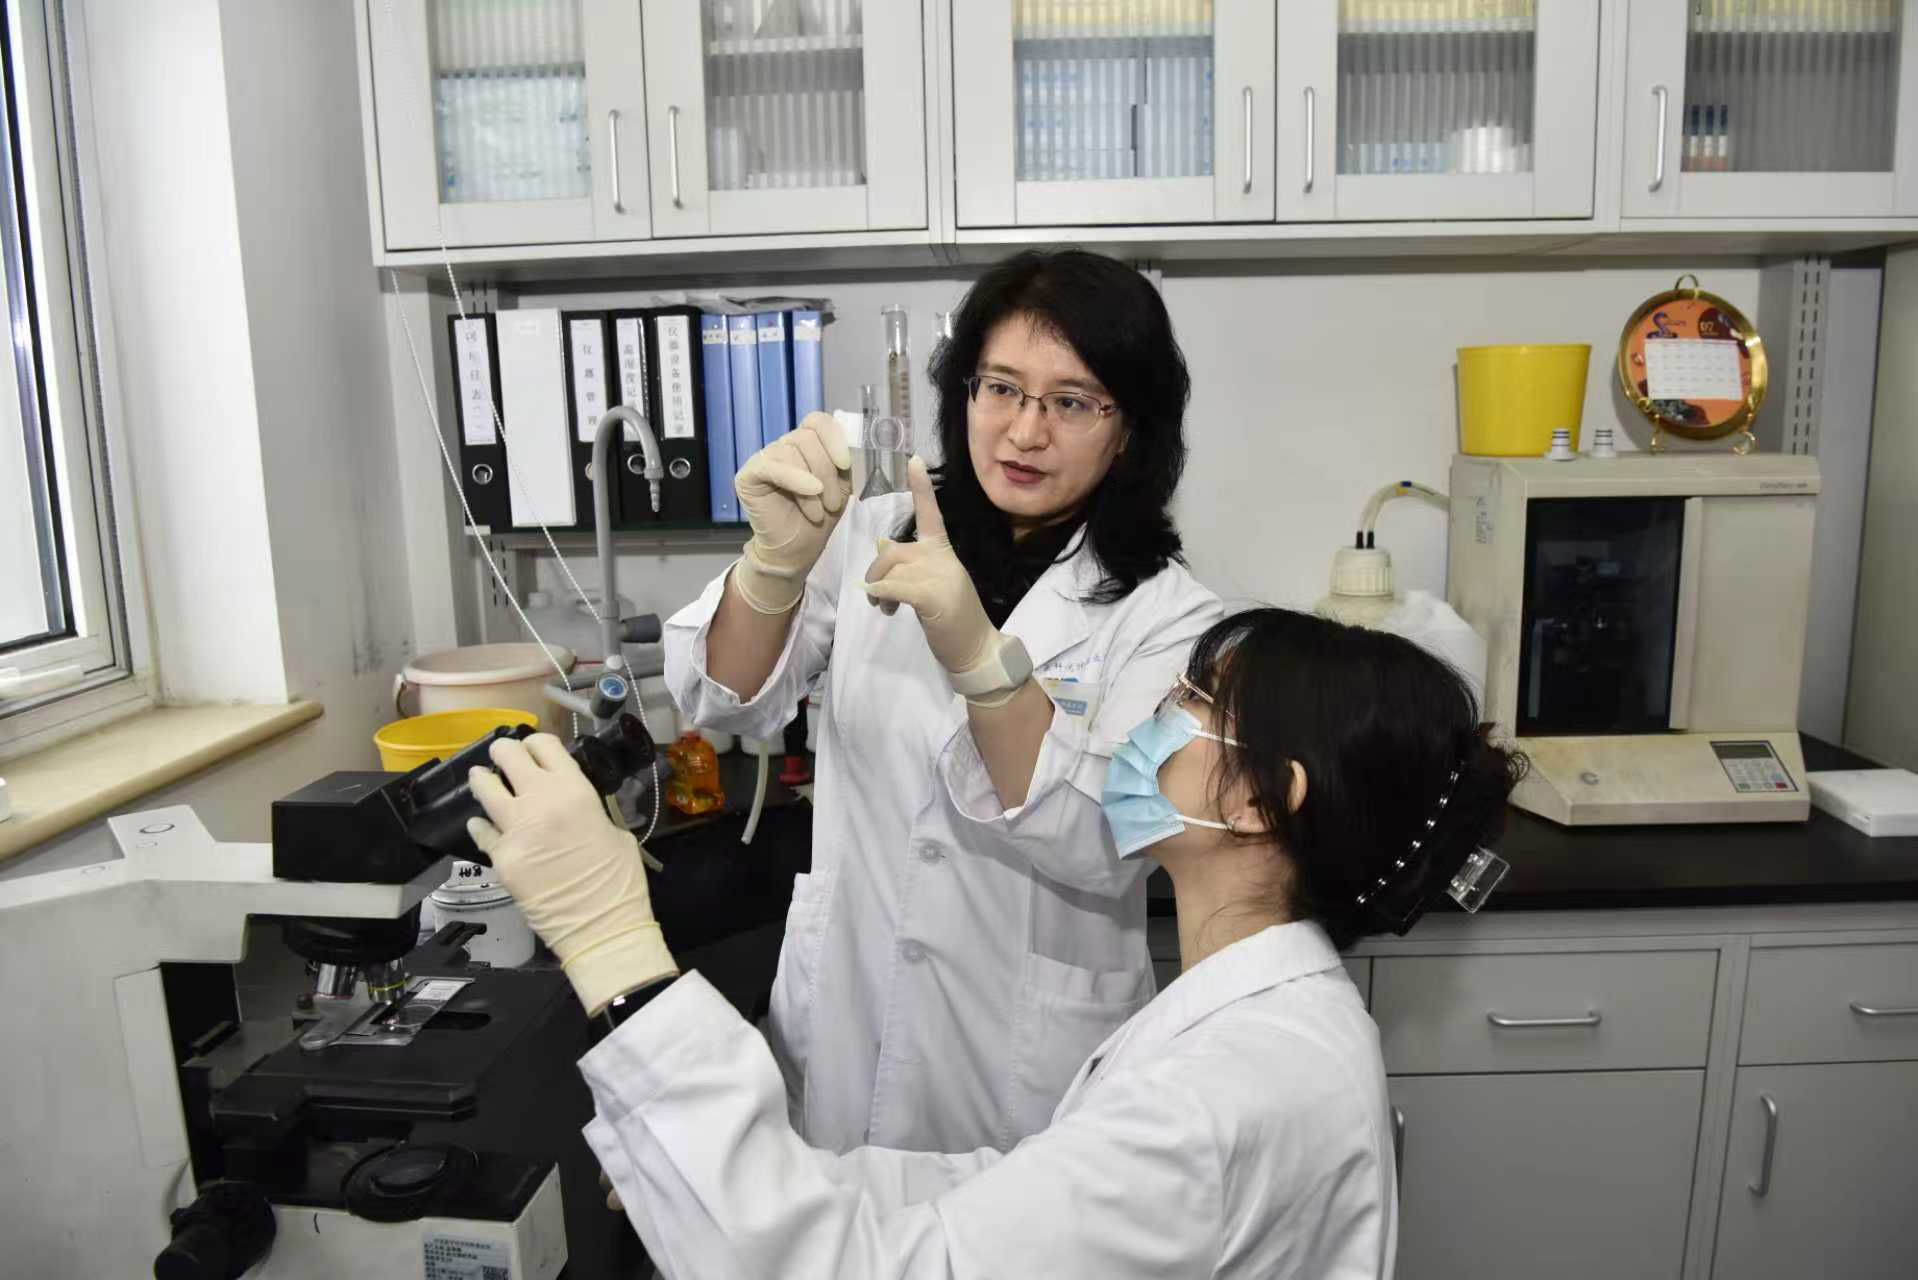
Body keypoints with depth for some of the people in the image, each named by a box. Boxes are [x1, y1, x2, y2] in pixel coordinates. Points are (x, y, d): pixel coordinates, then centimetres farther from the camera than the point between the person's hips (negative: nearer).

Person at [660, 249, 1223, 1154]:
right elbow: (724, 701, -11)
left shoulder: (1166, 615, -10)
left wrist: (979, 656, -35)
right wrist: (777, 560, -31)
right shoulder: (875, 537, -2)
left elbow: (1107, 850, -21)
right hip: (839, 1034, 3)